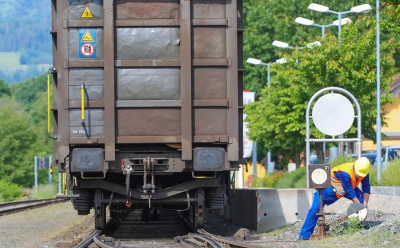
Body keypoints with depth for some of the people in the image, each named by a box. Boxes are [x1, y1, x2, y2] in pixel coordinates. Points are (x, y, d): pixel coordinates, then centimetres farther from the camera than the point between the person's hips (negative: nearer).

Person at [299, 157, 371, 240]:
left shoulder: (364, 173, -20)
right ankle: (304, 235, -16)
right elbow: (350, 192, -34)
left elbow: (366, 189, -11)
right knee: (315, 209, -17)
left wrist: (364, 205, -22)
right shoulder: (345, 173, -40)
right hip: (330, 186, -7)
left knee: (362, 198, -11)